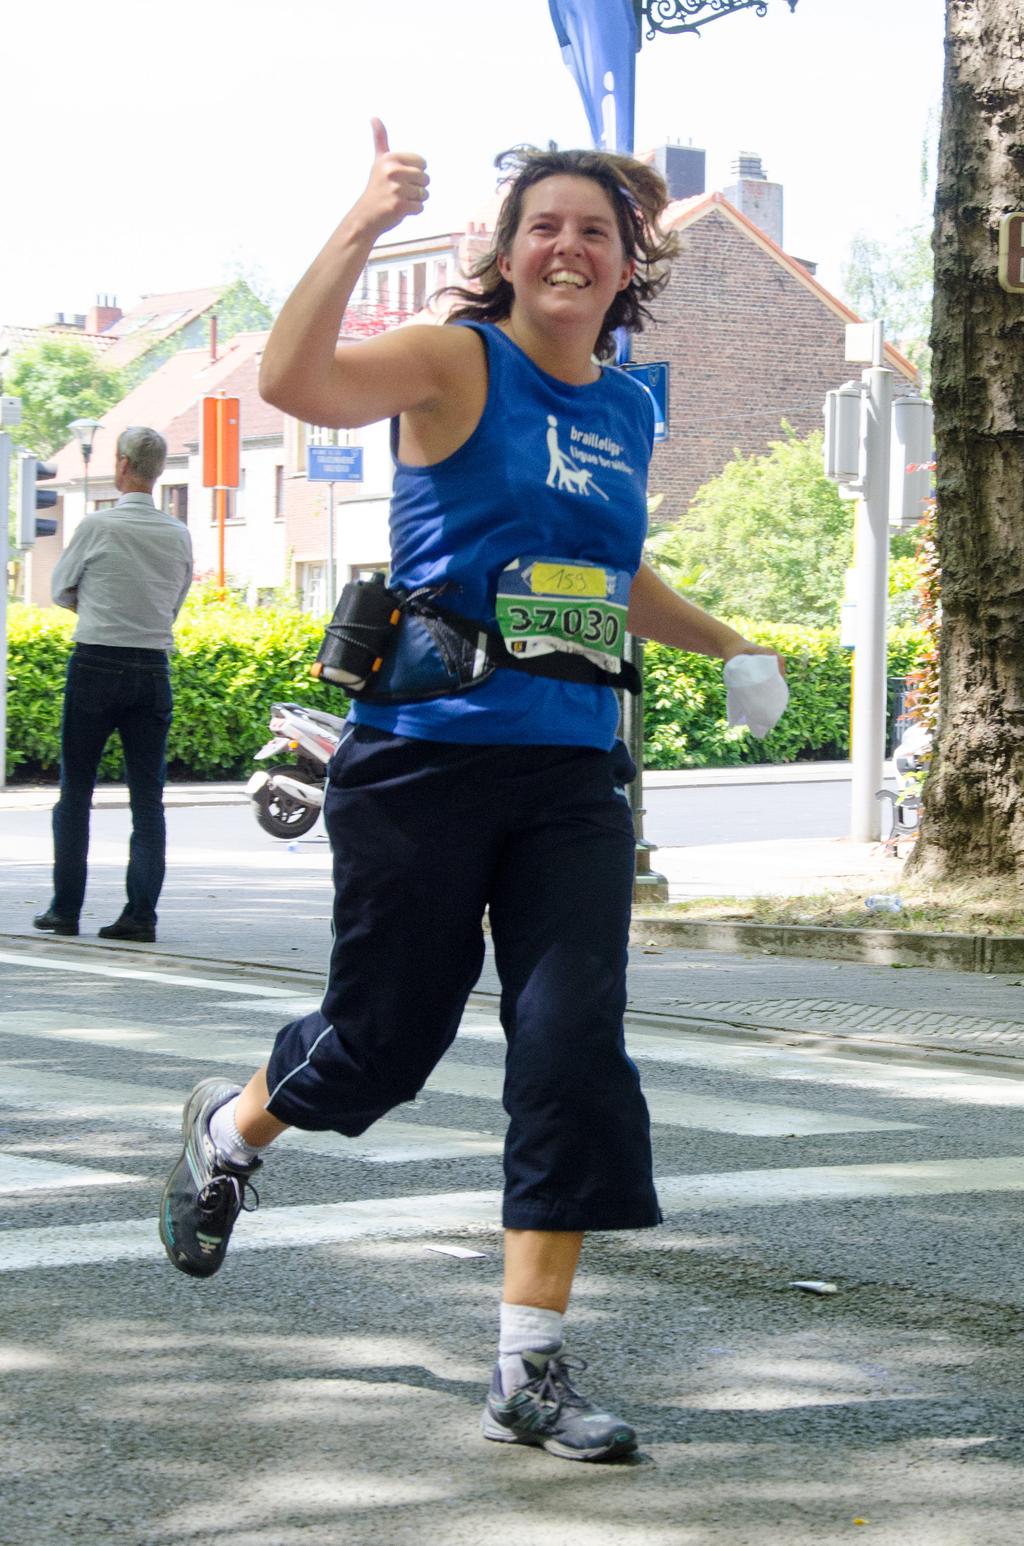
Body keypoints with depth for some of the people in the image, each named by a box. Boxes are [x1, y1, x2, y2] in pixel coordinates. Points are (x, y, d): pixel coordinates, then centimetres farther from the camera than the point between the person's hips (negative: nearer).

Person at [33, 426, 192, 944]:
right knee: (148, 796, 4)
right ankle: (141, 914, 0)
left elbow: (61, 591, 4)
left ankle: (65, 908, 8)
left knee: (75, 790, 7)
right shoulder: (179, 535, 3)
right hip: (153, 665, 3)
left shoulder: (99, 526, -9)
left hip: (96, 666, -3)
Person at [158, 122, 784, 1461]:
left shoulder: (629, 411, 14)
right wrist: (363, 227, -34)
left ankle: (531, 1370, 2)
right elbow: (294, 380, -25)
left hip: (571, 772, 5)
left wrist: (724, 646, 42)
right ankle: (229, 1130, 43)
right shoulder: (455, 363, -5)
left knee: (576, 1044, -6)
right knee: (387, 1034, 7)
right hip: (427, 758, -5)